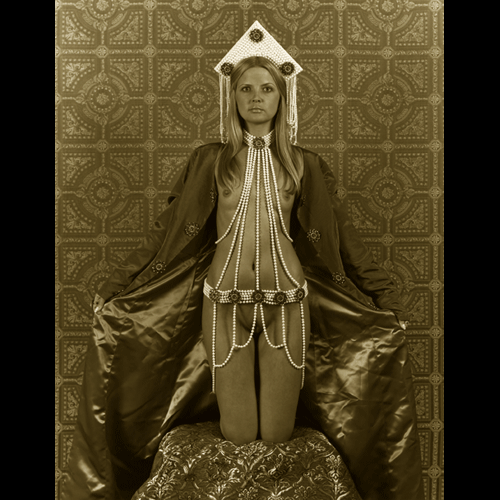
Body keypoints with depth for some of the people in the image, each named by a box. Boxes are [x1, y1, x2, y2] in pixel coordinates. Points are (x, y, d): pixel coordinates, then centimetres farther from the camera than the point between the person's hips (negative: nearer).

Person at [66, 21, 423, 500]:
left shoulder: (304, 164, 8)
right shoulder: (209, 160, 7)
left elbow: (341, 235, 12)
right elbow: (170, 228, 9)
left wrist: (385, 295, 12)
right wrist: (115, 286, 9)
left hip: (288, 299, 1)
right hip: (224, 300, 0)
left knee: (278, 437, 2)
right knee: (237, 437, 2)